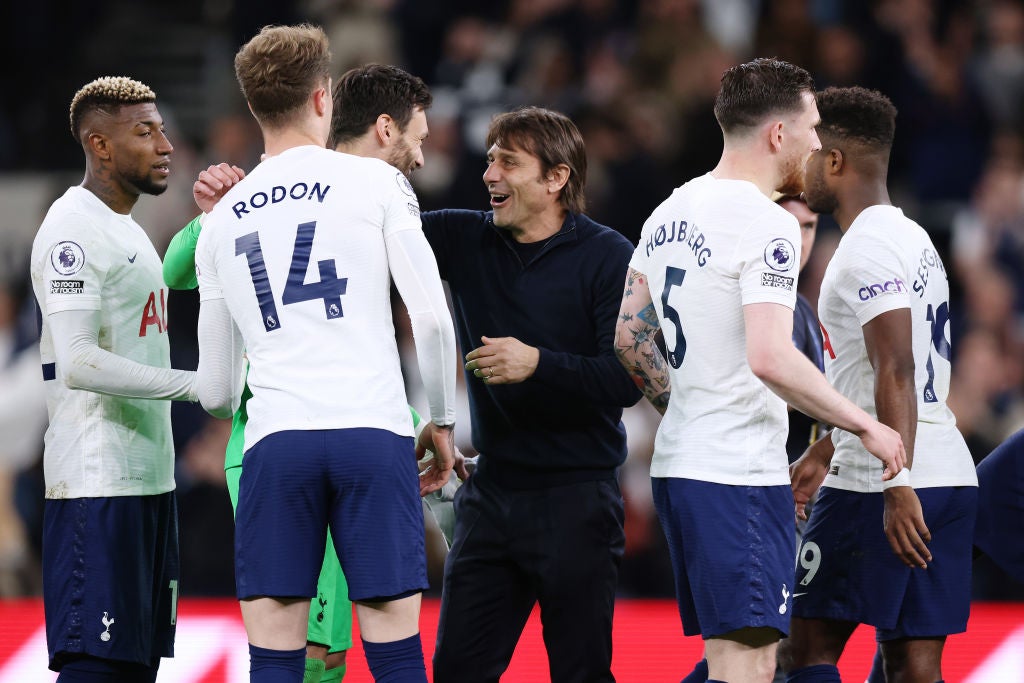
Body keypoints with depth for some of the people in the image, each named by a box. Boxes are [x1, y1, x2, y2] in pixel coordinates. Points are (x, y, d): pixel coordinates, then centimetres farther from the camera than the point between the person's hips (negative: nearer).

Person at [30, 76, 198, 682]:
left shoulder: (128, 228, 20)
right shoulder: (74, 229, -13)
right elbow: (78, 363, -23)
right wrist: (195, 385, -20)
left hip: (149, 476, 10)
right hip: (98, 485, -10)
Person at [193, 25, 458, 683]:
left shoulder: (222, 220, 16)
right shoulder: (374, 181, 6)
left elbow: (216, 392, 21)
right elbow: (433, 318, -1)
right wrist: (442, 422, 14)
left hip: (275, 444, 2)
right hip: (375, 432, -2)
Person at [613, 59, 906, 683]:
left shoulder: (670, 214, 13)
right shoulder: (766, 224, -15)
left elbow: (630, 338, 18)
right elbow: (770, 358, -25)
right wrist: (867, 426, -16)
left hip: (677, 464, 9)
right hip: (739, 474, -9)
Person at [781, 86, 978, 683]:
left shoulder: (868, 248, -13)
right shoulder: (914, 238, 19)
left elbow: (895, 375, -22)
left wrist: (897, 489, -27)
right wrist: (825, 452, 35)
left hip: (886, 486, -9)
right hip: (953, 477, 9)